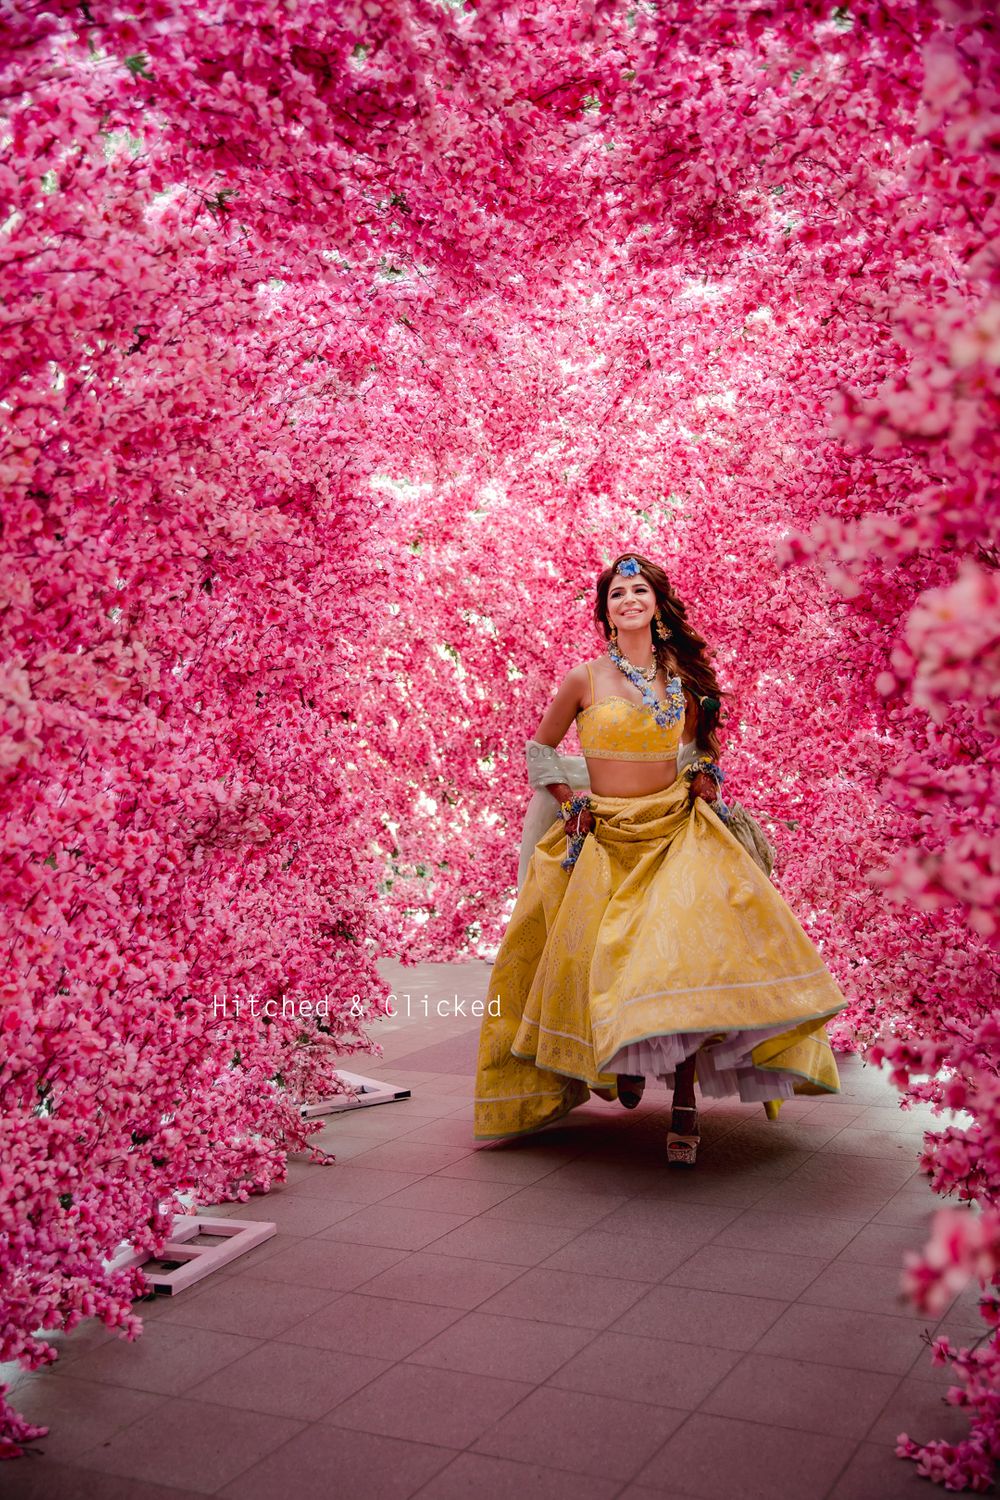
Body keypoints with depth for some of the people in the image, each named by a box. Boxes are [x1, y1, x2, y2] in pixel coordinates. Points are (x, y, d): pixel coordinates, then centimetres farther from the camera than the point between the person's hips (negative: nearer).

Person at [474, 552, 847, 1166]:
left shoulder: (683, 677, 6)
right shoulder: (584, 678, -1)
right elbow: (541, 749, 11)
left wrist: (704, 777, 4)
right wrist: (570, 800, 0)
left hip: (676, 832, 1)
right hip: (606, 839, -1)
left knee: (685, 959, -16)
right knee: (609, 962, -7)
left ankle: (685, 1109, -12)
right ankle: (623, 1061, 26)